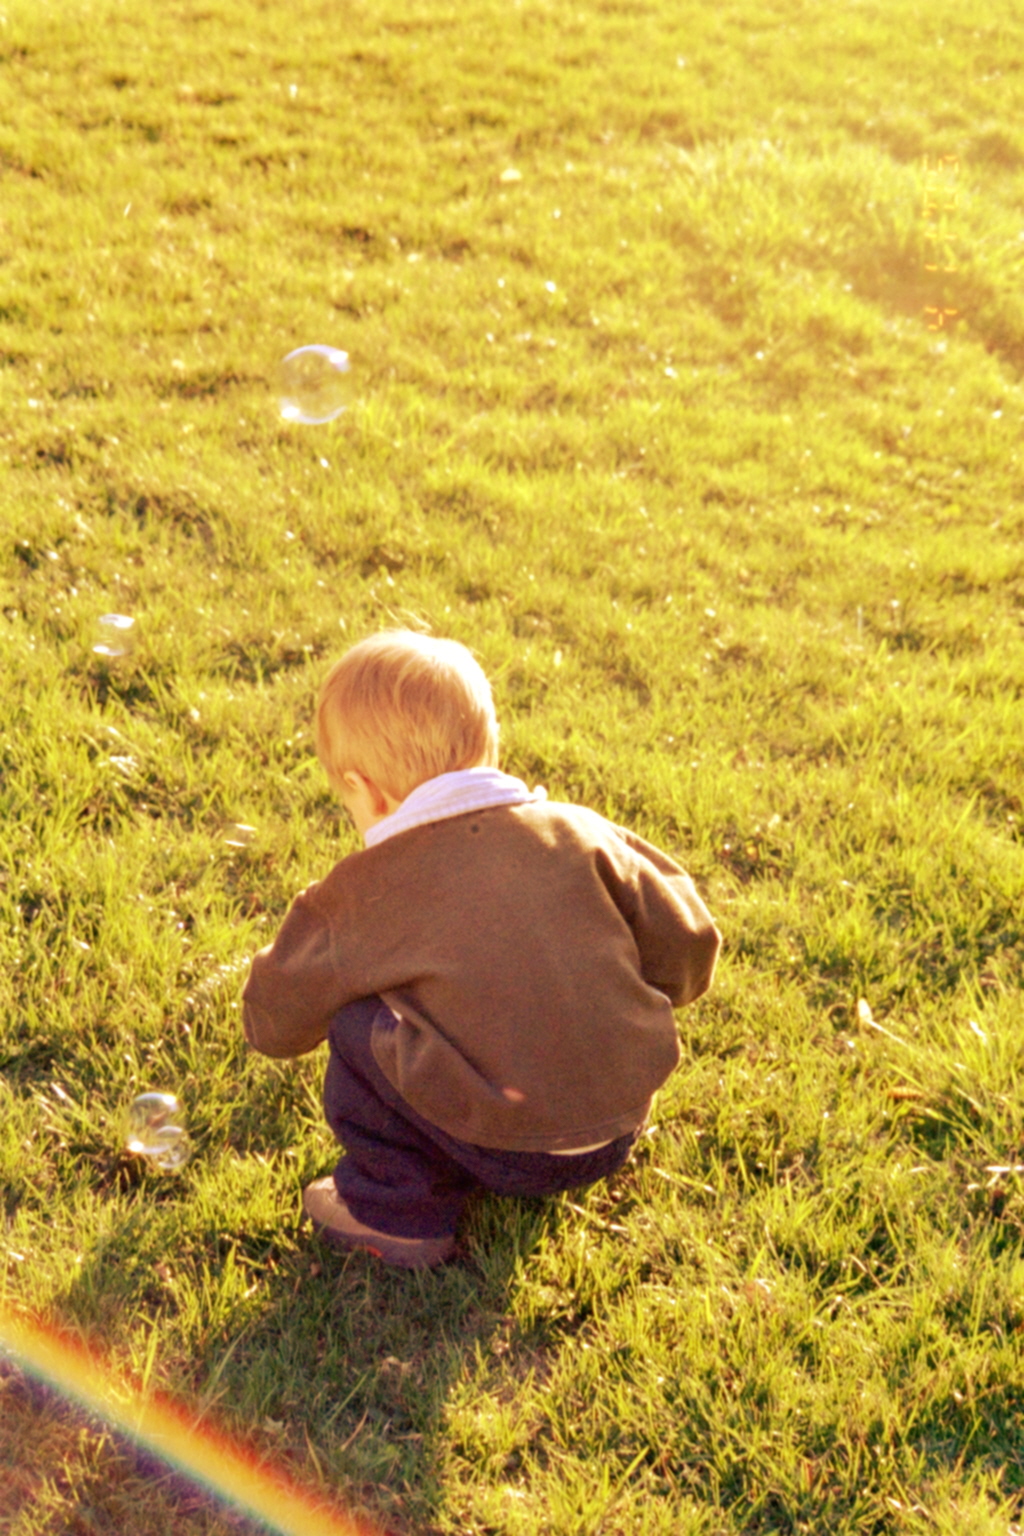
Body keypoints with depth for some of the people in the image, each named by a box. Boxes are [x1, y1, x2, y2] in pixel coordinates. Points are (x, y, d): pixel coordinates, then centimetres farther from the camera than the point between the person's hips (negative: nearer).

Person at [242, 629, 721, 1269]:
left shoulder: (366, 894, -5)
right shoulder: (581, 832, 1)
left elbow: (275, 1023, 8)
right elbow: (689, 950, 4)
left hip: (512, 1157, -5)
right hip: (621, 1131, 6)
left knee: (356, 1021, 5)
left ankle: (399, 1208, 14)